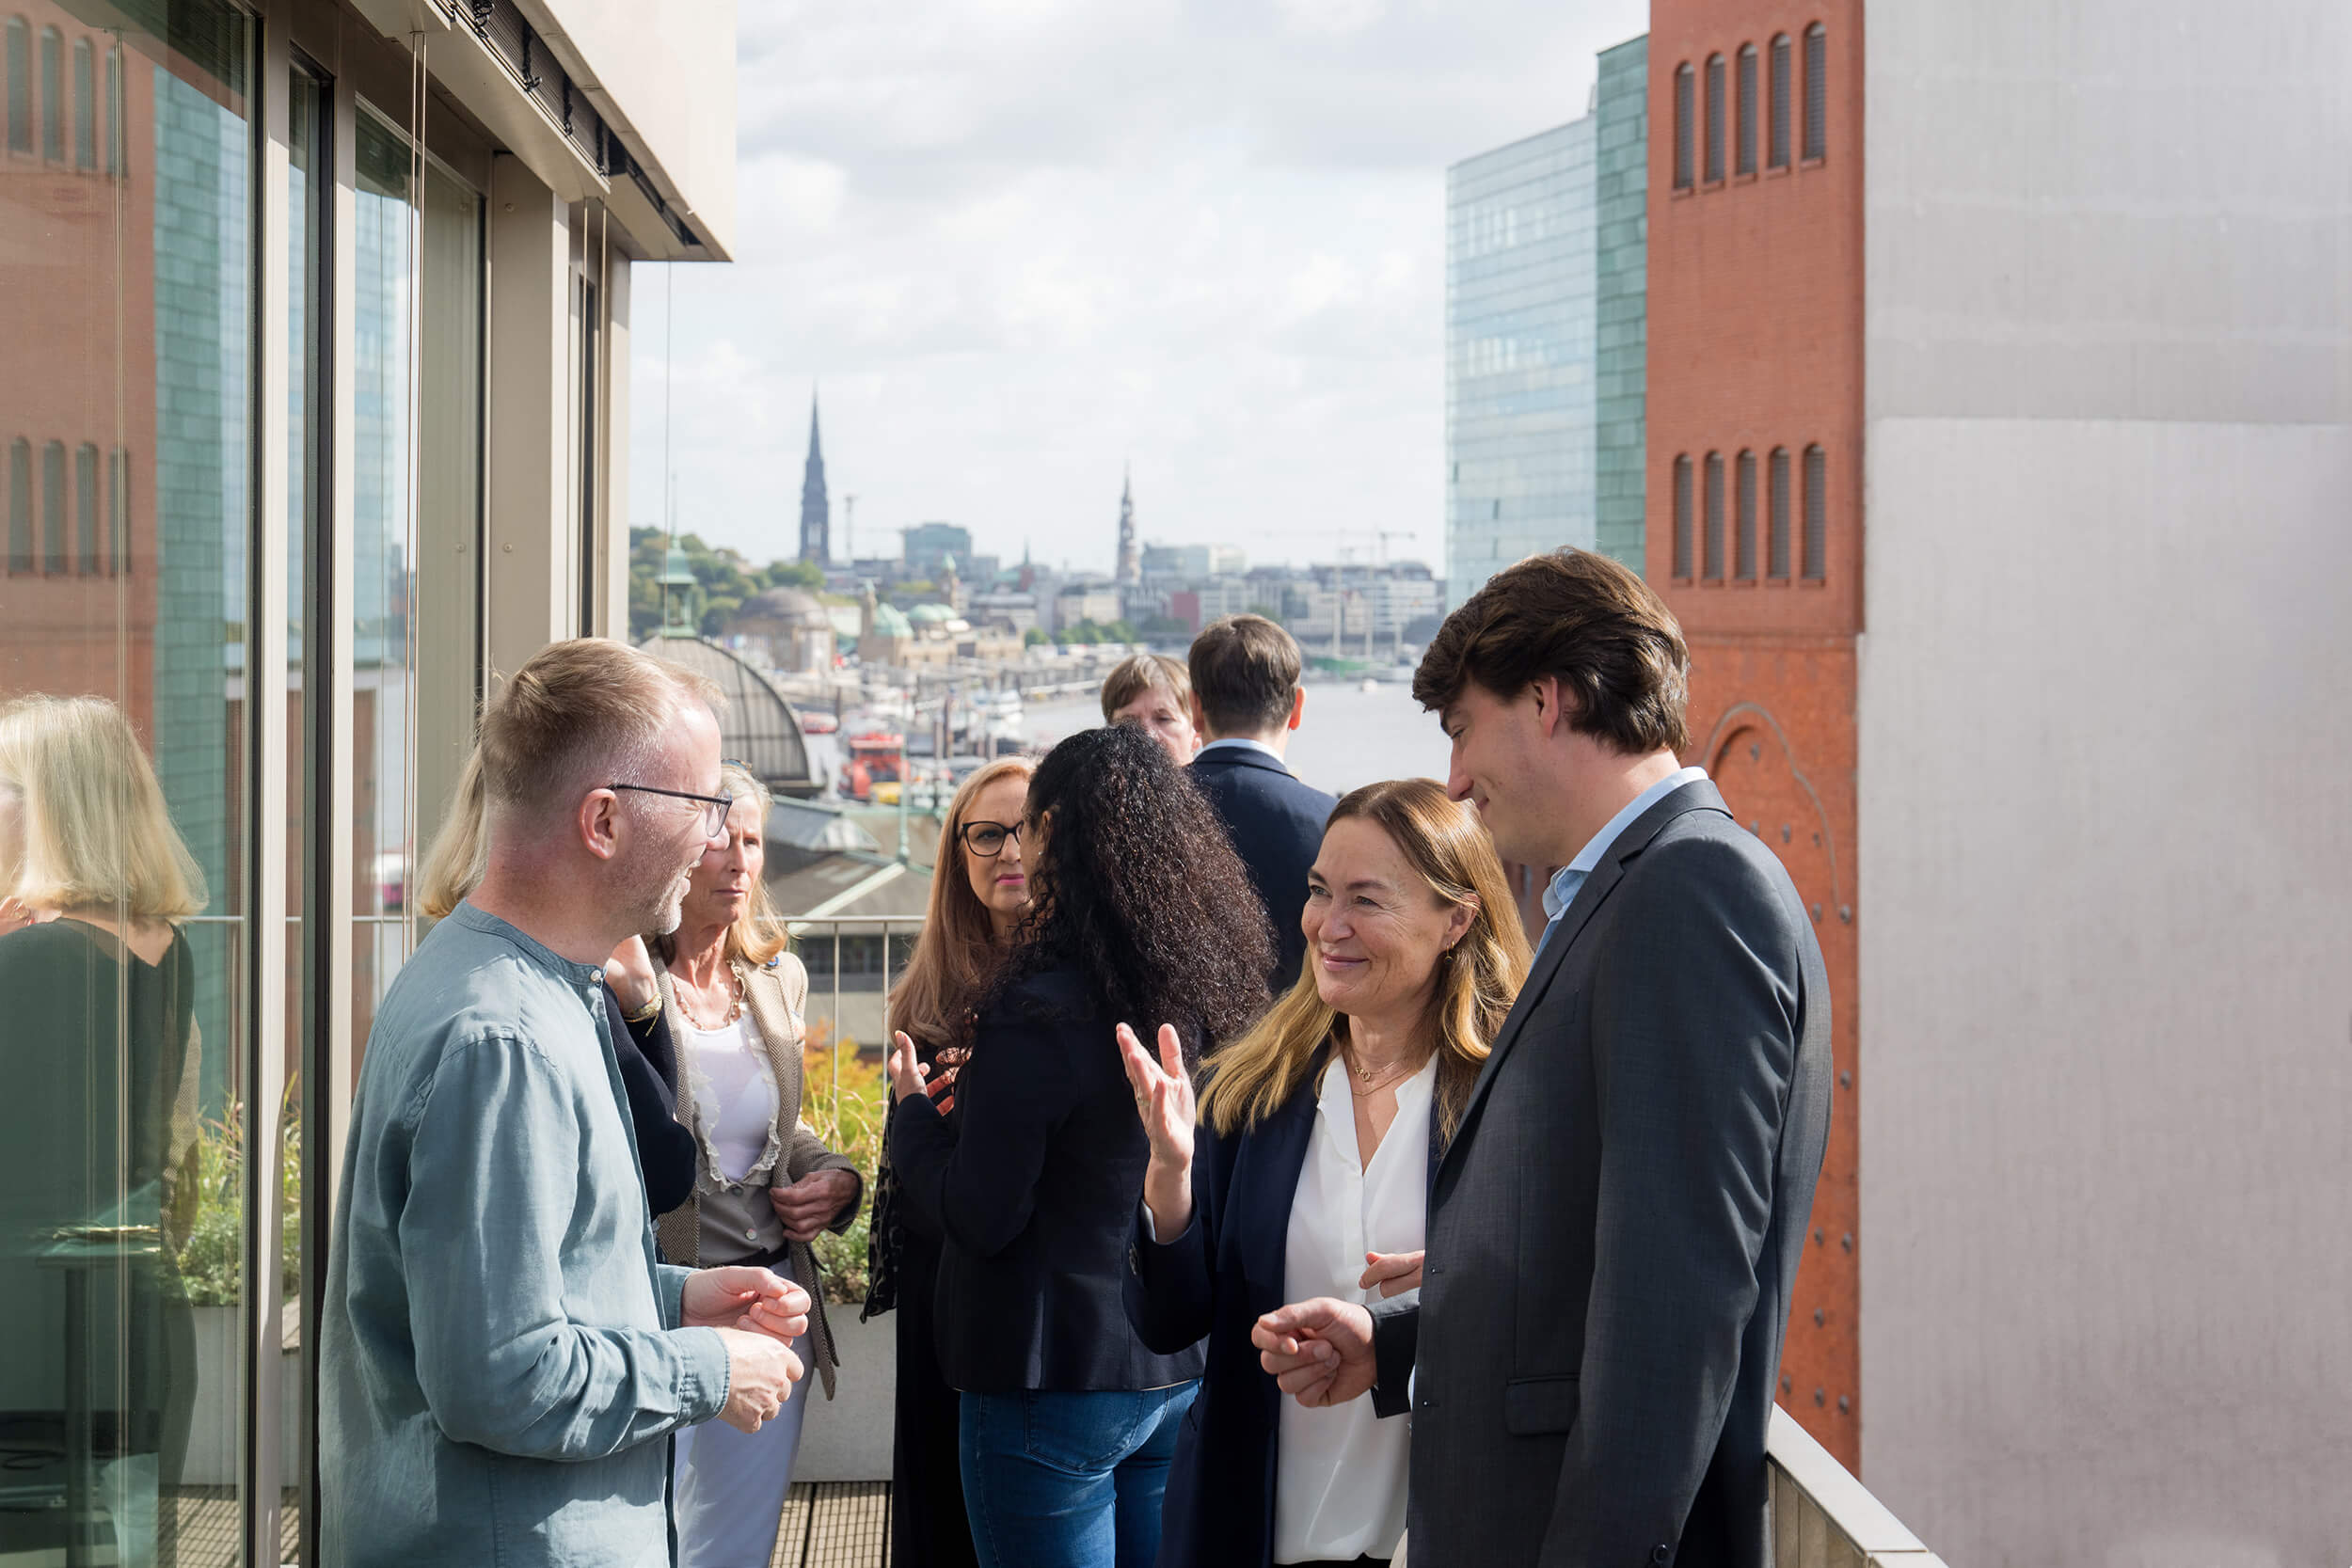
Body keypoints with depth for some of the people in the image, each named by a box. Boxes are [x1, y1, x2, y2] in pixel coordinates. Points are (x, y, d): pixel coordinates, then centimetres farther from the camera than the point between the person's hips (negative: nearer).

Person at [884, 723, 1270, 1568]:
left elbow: (979, 1218, -17)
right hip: (1184, 1372, 7)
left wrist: (911, 1109, 2)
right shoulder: (1215, 990, 3)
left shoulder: (1040, 1012, -19)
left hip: (1057, 1382, -7)